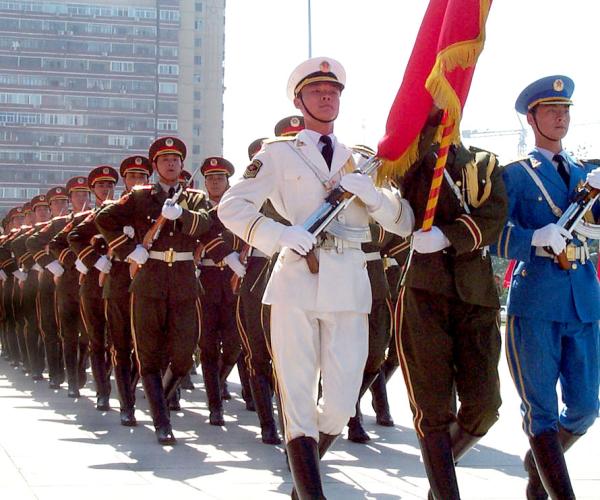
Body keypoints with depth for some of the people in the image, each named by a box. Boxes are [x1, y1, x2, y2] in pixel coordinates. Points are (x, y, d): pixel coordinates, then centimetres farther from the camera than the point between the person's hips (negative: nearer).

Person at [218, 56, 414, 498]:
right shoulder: (278, 154, 8)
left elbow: (404, 223, 12)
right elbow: (231, 206, -1)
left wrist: (370, 193, -8)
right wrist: (280, 234, -16)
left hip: (350, 284, 3)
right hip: (297, 280, -3)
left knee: (342, 403, 2)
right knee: (299, 396, -5)